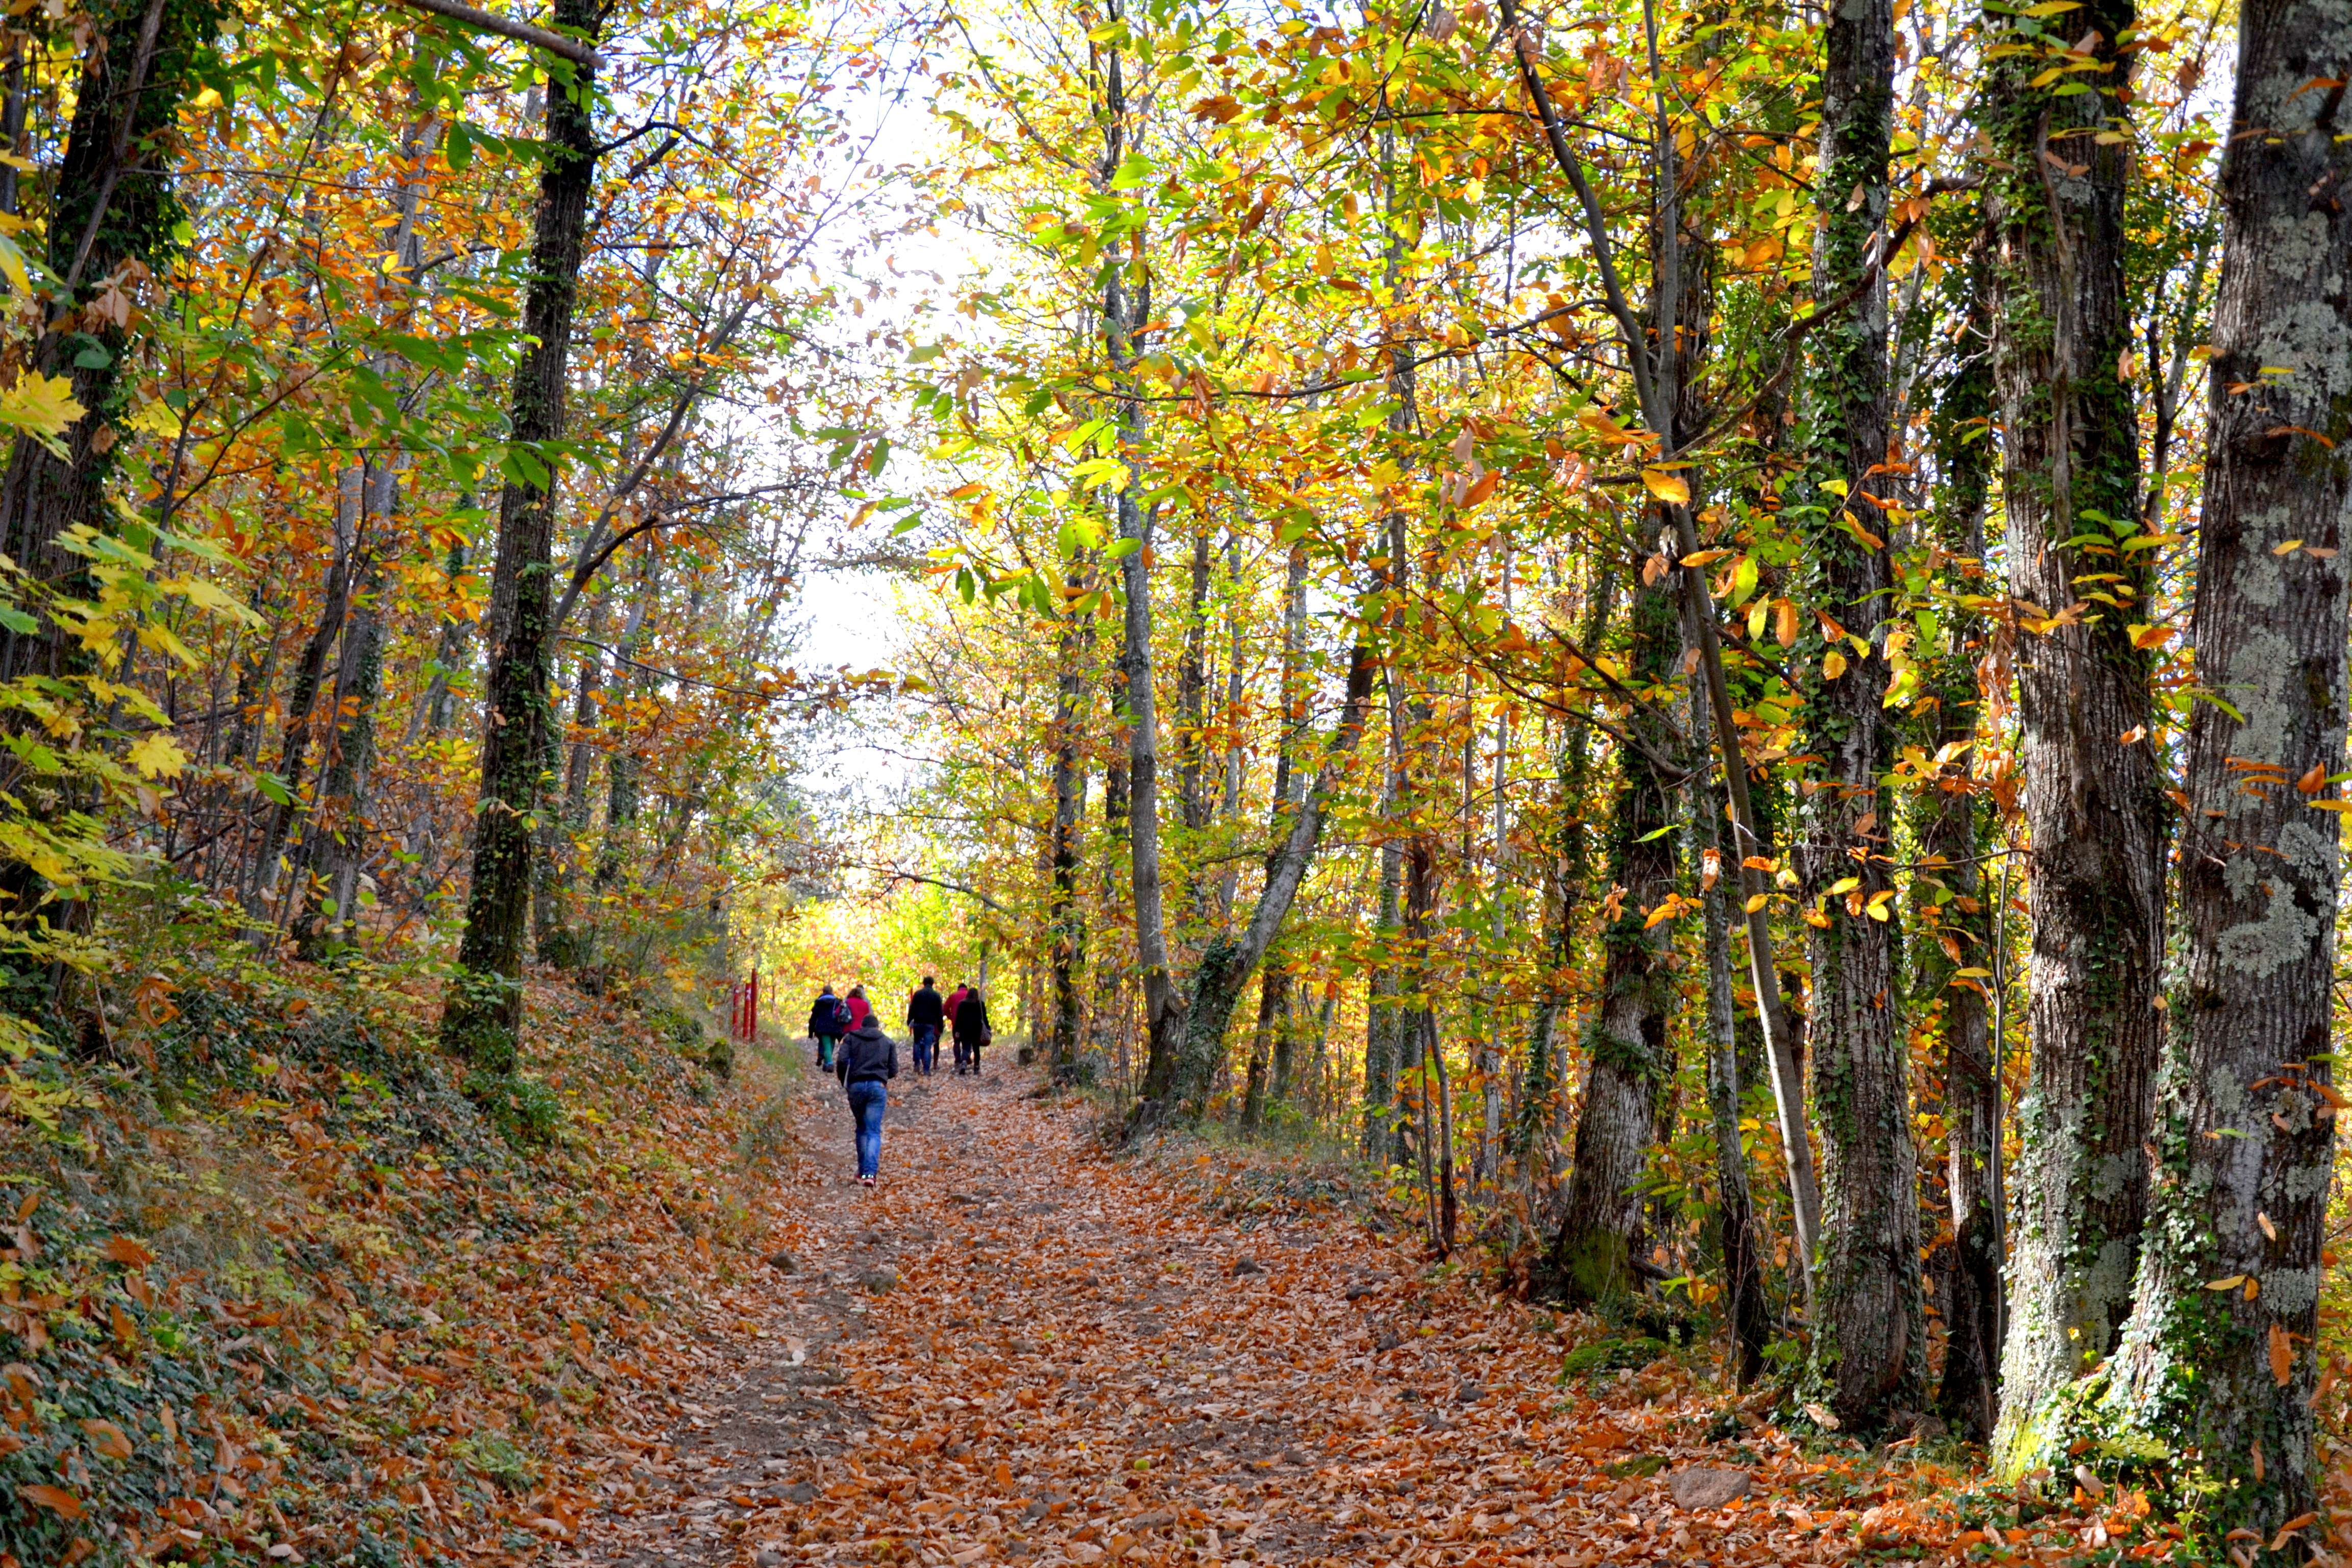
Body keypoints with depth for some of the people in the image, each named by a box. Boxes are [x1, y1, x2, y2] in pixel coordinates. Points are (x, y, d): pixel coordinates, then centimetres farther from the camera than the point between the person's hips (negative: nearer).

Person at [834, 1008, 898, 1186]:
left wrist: (844, 1083, 11)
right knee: (874, 1132, -3)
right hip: (878, 1087, -1)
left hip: (856, 1086, 1)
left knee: (862, 1129, 17)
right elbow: (894, 1071, 9)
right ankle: (870, 1172, -19)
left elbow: (842, 1062, -3)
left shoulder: (850, 1038, 12)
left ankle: (863, 1170, 16)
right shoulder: (888, 1042, 15)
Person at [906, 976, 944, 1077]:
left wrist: (909, 1022, 6)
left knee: (917, 1043, 17)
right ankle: (926, 1070, -9)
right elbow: (939, 1012, 6)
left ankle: (917, 1065, 9)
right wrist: (940, 1026, 10)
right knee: (928, 1046, -2)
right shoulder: (936, 995, 5)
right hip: (930, 1023, 0)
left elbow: (912, 1009, 1)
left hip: (918, 1023, 0)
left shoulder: (918, 993, 3)